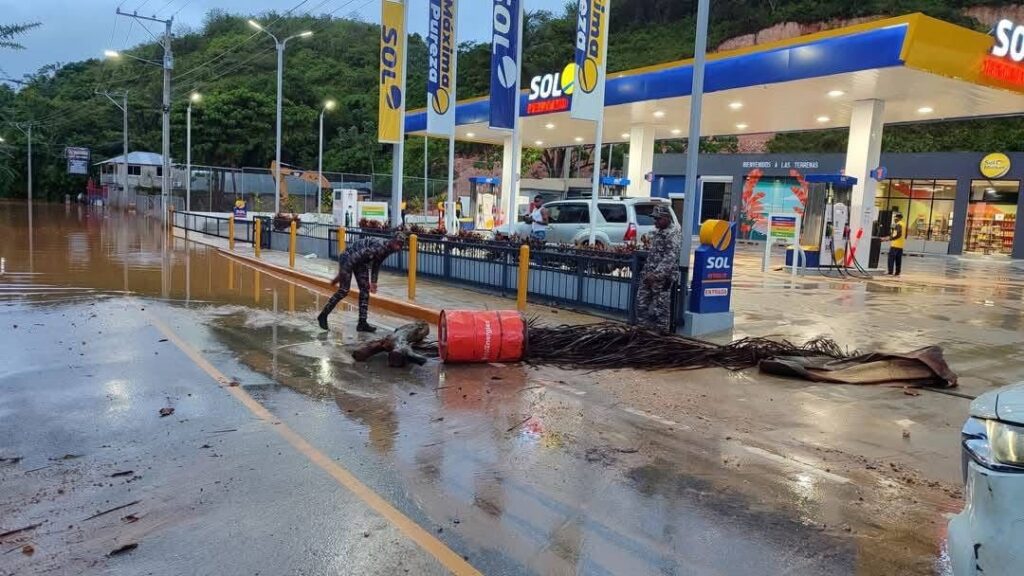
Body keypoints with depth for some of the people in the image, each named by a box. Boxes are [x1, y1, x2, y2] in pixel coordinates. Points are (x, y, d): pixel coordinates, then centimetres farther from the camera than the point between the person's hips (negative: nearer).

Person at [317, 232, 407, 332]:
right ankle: (323, 315, 8)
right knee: (344, 291, -9)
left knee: (365, 290, 1)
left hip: (361, 262, 9)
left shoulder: (387, 249, -5)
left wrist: (373, 281, 14)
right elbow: (355, 257, -31)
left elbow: (376, 265, 13)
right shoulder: (378, 246, -33)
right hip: (348, 258, -9)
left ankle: (362, 323, 5)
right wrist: (340, 274, -26)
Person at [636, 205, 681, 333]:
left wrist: (656, 274, -26)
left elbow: (670, 258, -21)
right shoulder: (658, 232, 16)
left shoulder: (674, 234, -13)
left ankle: (662, 329, 5)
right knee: (642, 299, 10)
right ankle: (643, 325, 20)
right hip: (650, 274, 9)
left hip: (663, 276, -9)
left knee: (661, 304, -4)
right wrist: (646, 271, 18)